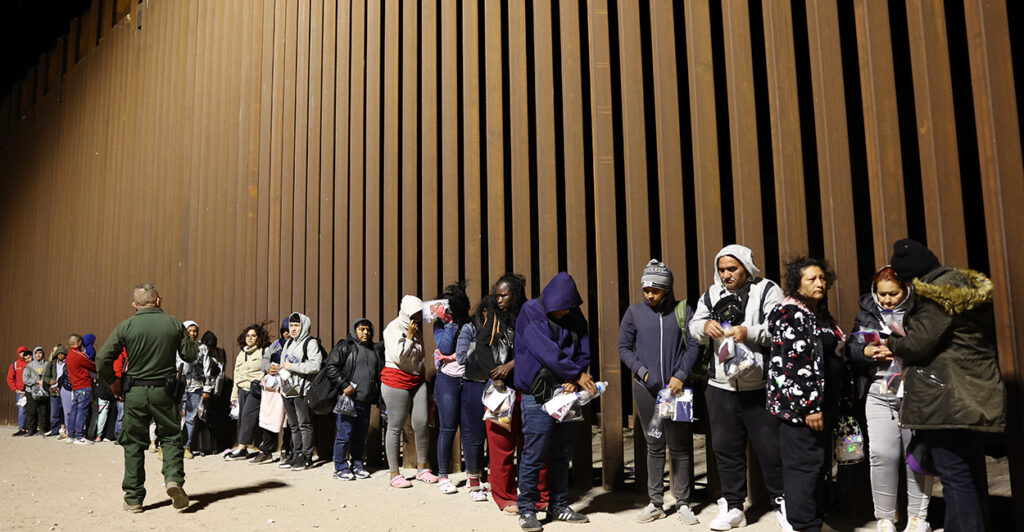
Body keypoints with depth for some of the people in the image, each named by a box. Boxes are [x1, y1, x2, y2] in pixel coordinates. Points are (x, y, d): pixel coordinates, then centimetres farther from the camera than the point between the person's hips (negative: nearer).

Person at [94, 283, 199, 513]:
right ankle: (173, 478, -7)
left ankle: (133, 499, 17)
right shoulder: (174, 324, -3)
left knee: (133, 444, 11)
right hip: (164, 391, 0)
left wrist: (113, 382, 9)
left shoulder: (126, 327, -5)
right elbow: (191, 355, 2)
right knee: (171, 436, 14)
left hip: (135, 392, 0)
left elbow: (102, 360, -6)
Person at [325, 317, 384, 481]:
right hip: (347, 400, -5)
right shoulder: (344, 347, -3)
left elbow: (380, 373, 22)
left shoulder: (376, 350, 15)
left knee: (360, 435, 12)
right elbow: (330, 367, -10)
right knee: (344, 434, -2)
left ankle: (357, 465, 24)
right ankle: (341, 467, 10)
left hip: (366, 402, 5)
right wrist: (344, 386, -15)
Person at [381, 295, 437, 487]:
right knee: (395, 427, 0)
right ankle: (394, 473, 9)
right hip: (396, 381, -7)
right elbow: (399, 356, -17)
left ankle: (422, 468, 15)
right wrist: (409, 337, -12)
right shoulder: (394, 328, -8)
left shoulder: (416, 329, 15)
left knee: (422, 424, 1)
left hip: (417, 381, 7)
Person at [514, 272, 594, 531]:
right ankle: (527, 510, 10)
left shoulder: (575, 317, 8)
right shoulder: (531, 315, -9)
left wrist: (574, 379, -10)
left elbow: (584, 351, 7)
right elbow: (547, 352, -17)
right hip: (538, 395, -5)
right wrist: (577, 374, -14)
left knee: (562, 453, 13)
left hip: (566, 393, 6)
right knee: (534, 454, -3)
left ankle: (558, 506, 26)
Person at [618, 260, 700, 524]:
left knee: (680, 446, 5)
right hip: (646, 388, 1)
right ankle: (655, 503, 19)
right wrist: (642, 372, -4)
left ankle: (682, 503, 17)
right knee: (654, 445, 9)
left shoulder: (682, 310, 3)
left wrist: (680, 376, -9)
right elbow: (624, 347, 8)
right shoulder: (634, 312, 5)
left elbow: (693, 346, 2)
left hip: (676, 387, -1)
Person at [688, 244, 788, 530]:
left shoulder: (767, 290, -1)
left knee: (771, 447, 5)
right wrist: (705, 326, -16)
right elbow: (693, 328, 7)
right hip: (721, 387, 4)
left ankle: (781, 503, 25)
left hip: (760, 387, -4)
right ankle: (732, 507, 26)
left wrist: (749, 332, -25)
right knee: (726, 448, 12)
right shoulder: (711, 295, 11)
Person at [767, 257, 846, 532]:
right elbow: (794, 363, -18)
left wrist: (831, 405, 22)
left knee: (820, 463, 14)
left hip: (822, 404, 10)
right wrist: (808, 406, -20)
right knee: (805, 465, -7)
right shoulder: (791, 314, -11)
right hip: (799, 404, -10)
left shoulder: (821, 315, 18)